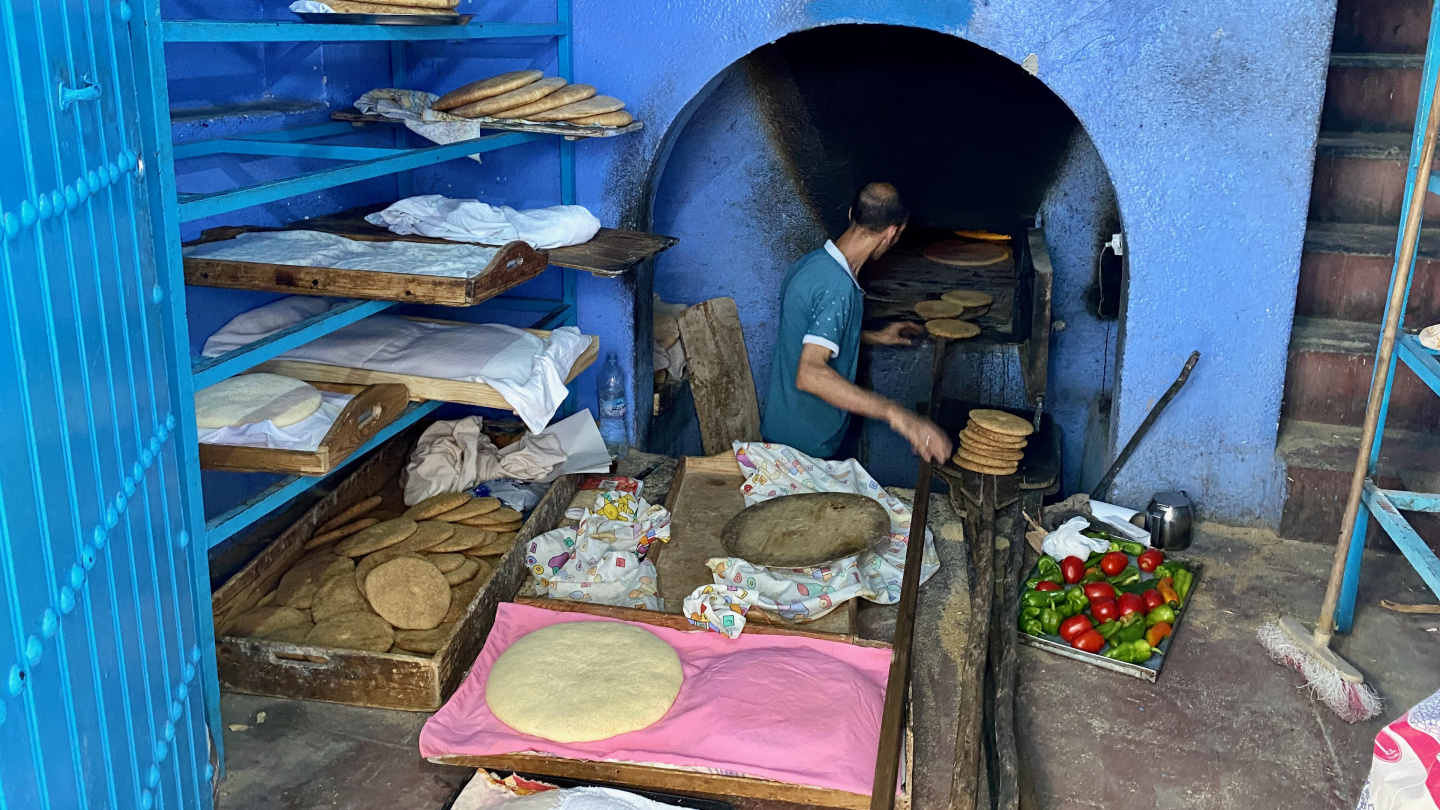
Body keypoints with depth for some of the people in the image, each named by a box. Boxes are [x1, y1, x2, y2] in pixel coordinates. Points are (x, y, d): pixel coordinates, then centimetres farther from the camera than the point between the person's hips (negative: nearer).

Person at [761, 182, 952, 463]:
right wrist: (895, 414, -46)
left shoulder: (811, 262, 2)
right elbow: (810, 374, -40)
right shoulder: (837, 287, -28)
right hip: (807, 445, -9)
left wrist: (874, 337, 22)